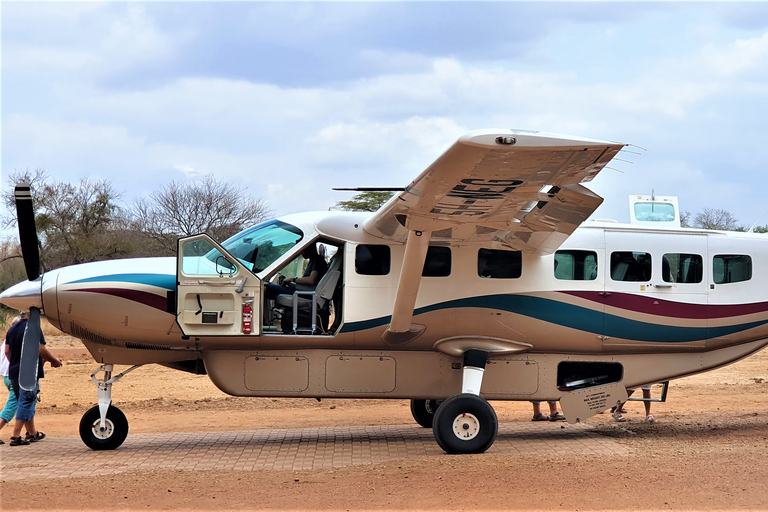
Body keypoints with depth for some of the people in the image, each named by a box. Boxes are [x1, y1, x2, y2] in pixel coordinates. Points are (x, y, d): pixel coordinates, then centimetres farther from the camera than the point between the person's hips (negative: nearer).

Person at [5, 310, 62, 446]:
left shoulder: (12, 329, 11)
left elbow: (7, 351, 15)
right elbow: (41, 349, -18)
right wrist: (54, 360, -2)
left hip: (14, 372, 8)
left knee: (25, 402, 18)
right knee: (26, 403, -4)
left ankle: (32, 433, 29)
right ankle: (16, 437, -9)